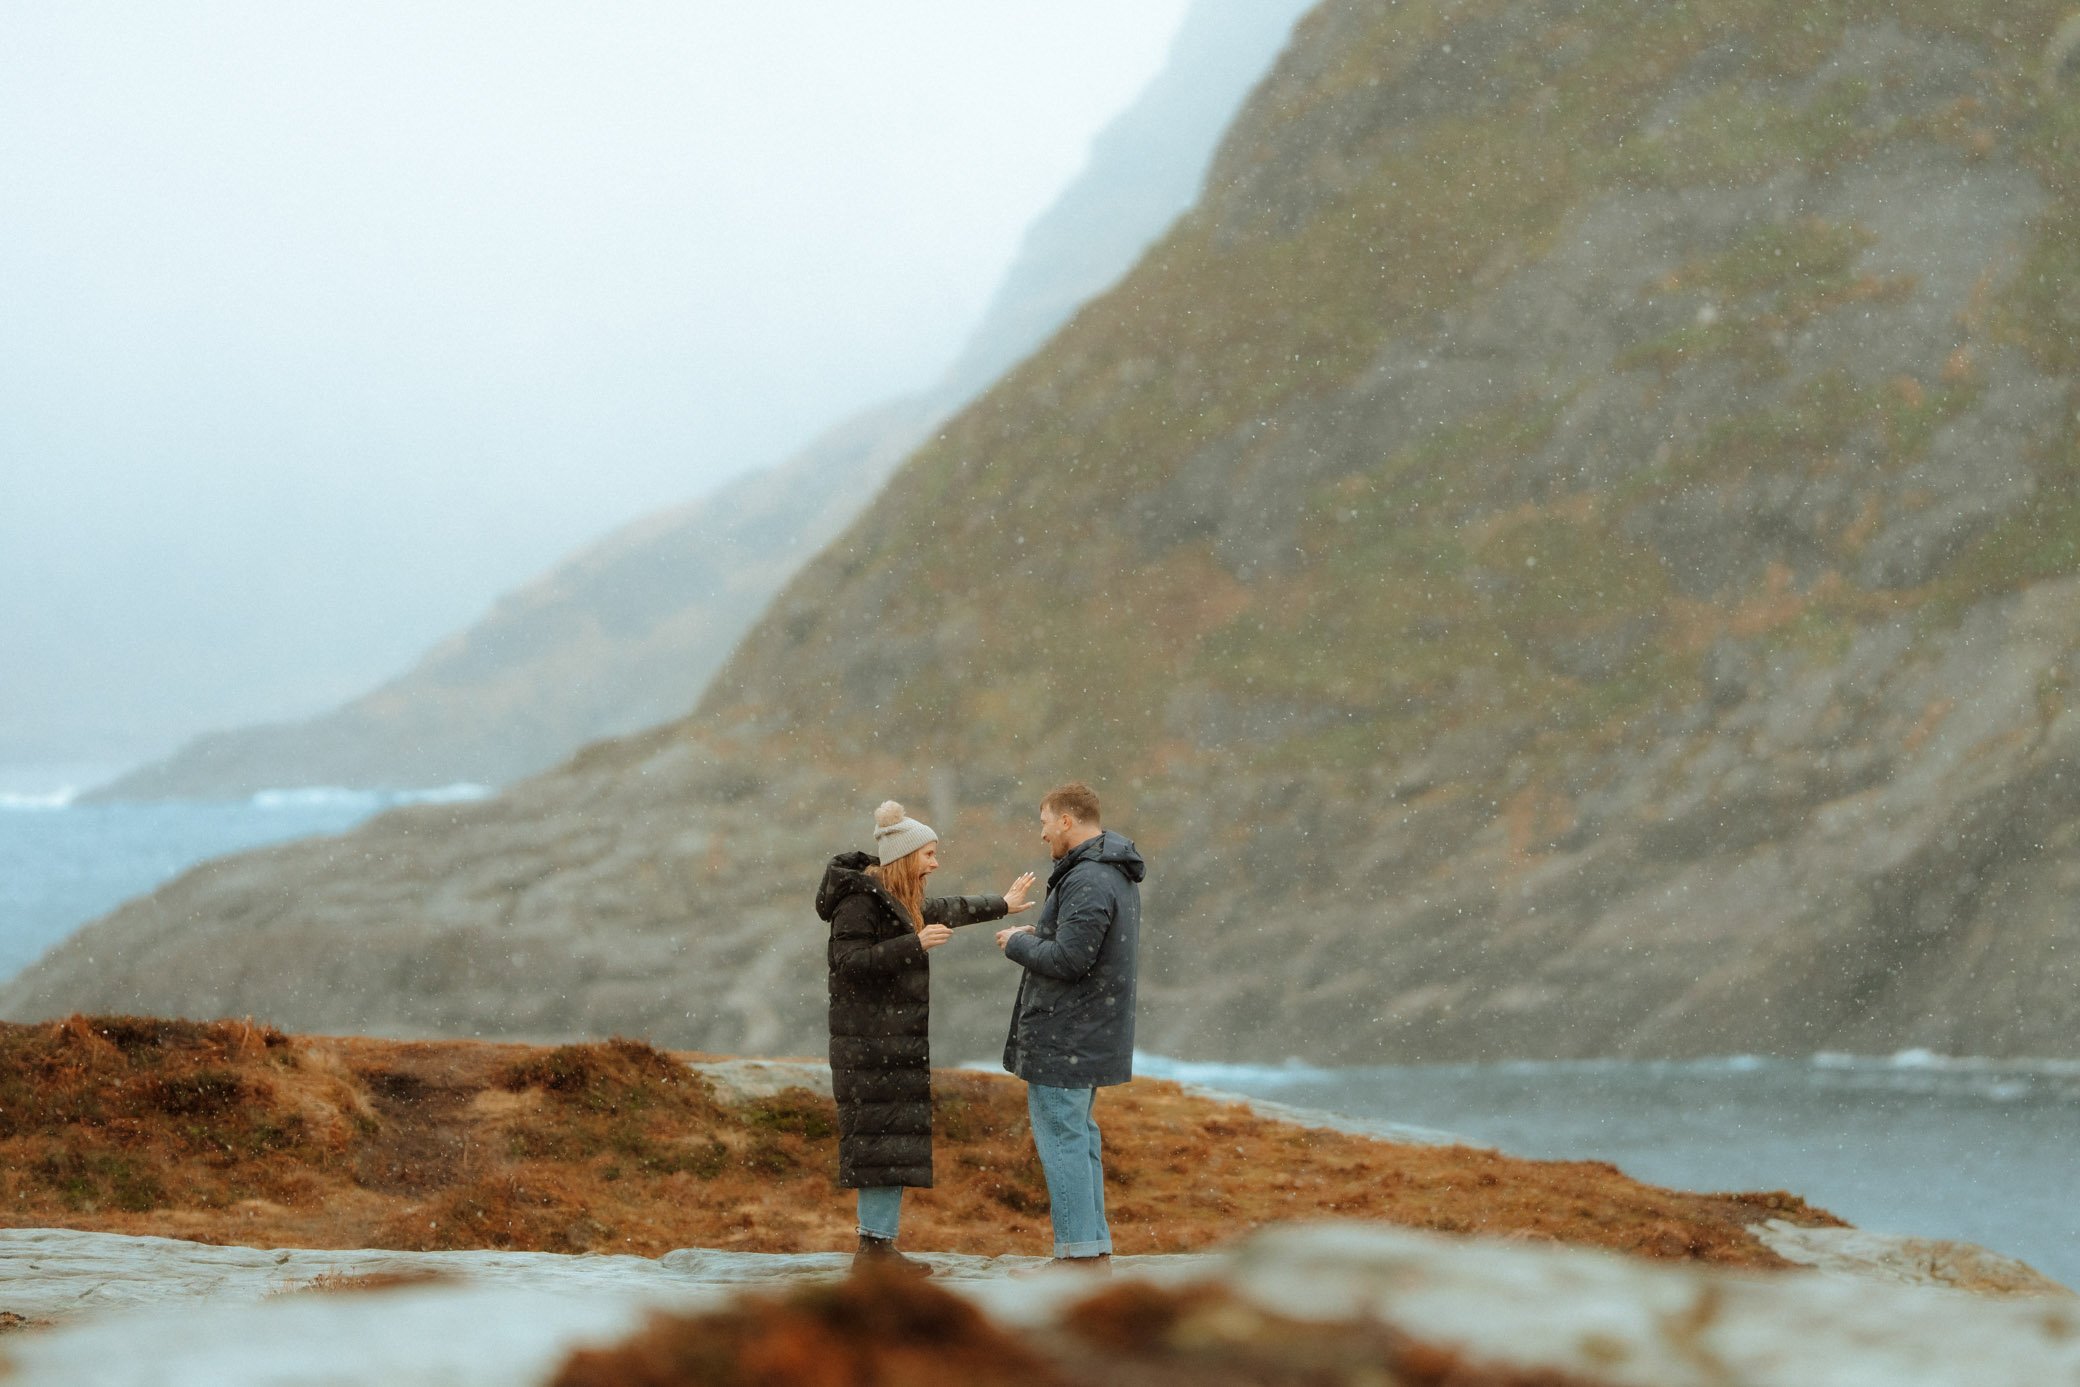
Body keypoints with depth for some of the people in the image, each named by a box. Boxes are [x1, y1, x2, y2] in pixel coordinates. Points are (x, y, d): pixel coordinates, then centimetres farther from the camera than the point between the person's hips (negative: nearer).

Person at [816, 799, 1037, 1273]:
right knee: (879, 1135, -11)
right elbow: (850, 960, -21)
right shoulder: (859, 898, -12)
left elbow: (943, 910, 35)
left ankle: (880, 1243, 9)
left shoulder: (901, 900, 17)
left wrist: (1001, 906, 46)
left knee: (897, 1140, 8)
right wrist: (914, 944, -24)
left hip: (899, 1037, 10)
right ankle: (872, 1244, -11)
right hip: (871, 1038, -10)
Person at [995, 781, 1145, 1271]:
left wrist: (1018, 944, -9)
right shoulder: (1119, 876, 13)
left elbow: (1069, 959, -25)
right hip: (1092, 1036, 10)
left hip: (1064, 1038, -10)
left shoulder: (1087, 881, -21)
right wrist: (1040, 935, 10)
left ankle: (1080, 1253, -5)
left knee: (1062, 1138, -6)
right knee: (1079, 1136, 16)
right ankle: (1095, 1249, 19)